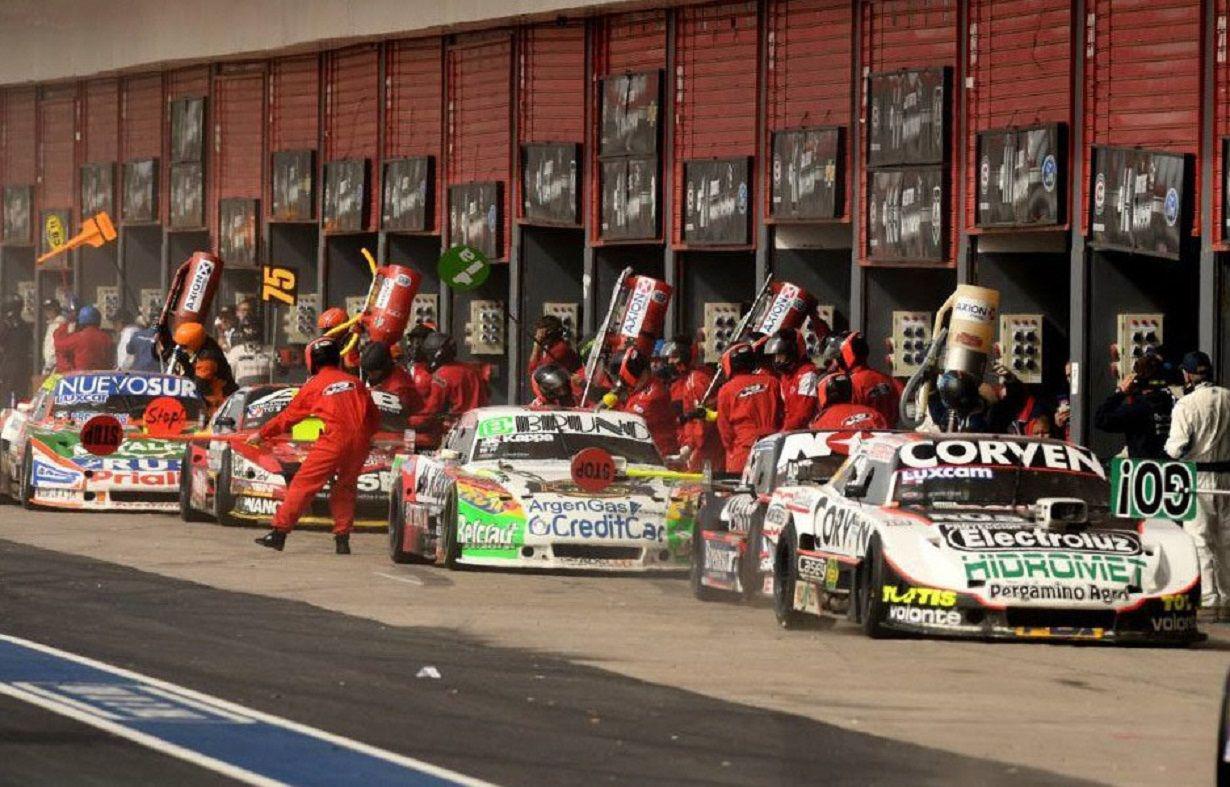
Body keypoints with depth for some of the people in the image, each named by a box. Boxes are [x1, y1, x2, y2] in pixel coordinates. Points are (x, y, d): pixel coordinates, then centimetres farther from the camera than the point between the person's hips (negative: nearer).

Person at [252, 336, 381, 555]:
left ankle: (279, 532, 0)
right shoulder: (355, 383, 16)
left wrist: (262, 435, 26)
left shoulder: (313, 386, 7)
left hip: (333, 441, -4)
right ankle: (342, 539, 15)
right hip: (360, 442, 4)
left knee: (303, 484, 1)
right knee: (346, 487, 20)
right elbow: (374, 417, 21)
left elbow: (287, 417, 15)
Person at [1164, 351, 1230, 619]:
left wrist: (1170, 449, 6)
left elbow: (1176, 448, -15)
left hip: (1198, 476, -5)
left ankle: (1208, 601, -6)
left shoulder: (1186, 405, -12)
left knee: (1200, 540, -1)